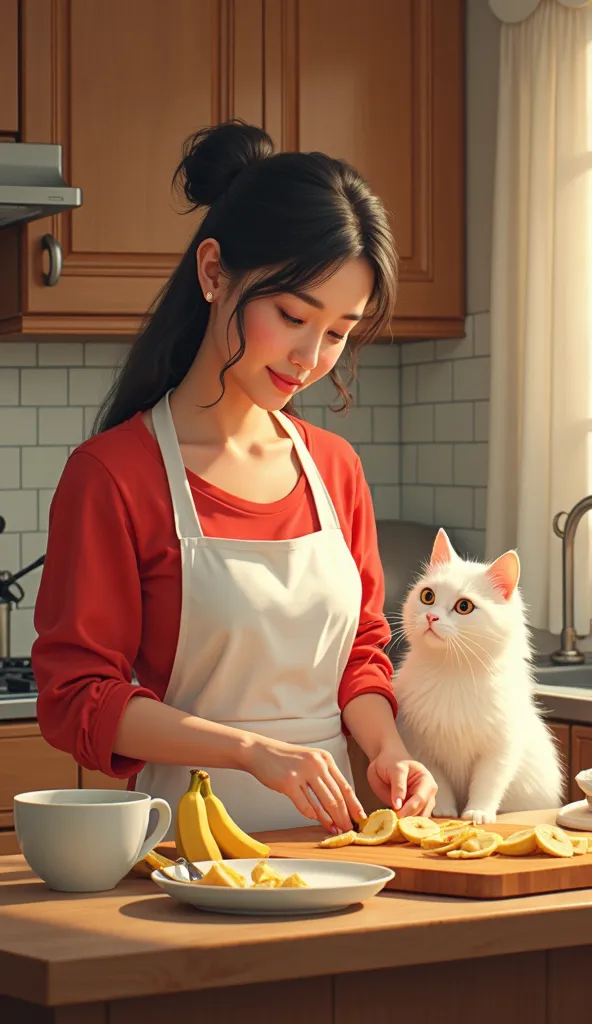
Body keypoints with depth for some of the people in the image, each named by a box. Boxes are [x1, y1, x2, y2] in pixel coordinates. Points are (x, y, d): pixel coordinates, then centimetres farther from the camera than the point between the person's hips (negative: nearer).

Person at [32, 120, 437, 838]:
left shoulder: (334, 467, 12)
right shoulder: (113, 474, -7)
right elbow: (77, 698, -8)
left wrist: (386, 750, 0)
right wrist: (252, 750, -17)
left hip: (325, 830, 5)